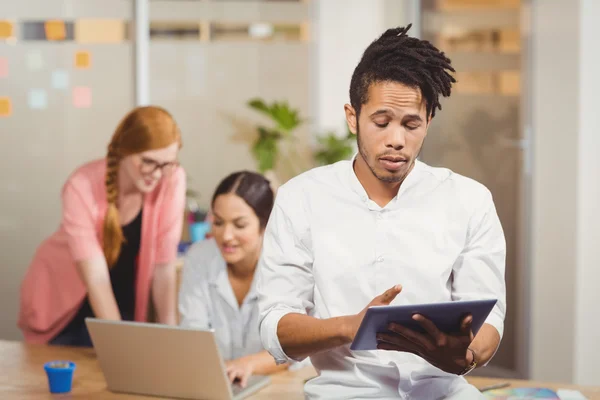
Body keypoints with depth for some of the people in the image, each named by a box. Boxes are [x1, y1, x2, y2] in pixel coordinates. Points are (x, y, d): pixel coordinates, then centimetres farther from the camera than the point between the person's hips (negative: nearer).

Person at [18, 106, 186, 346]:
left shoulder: (172, 180, -21)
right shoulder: (82, 187, -28)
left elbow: (164, 266, -17)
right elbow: (96, 278, -31)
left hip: (122, 304, 2)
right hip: (63, 303, -2)